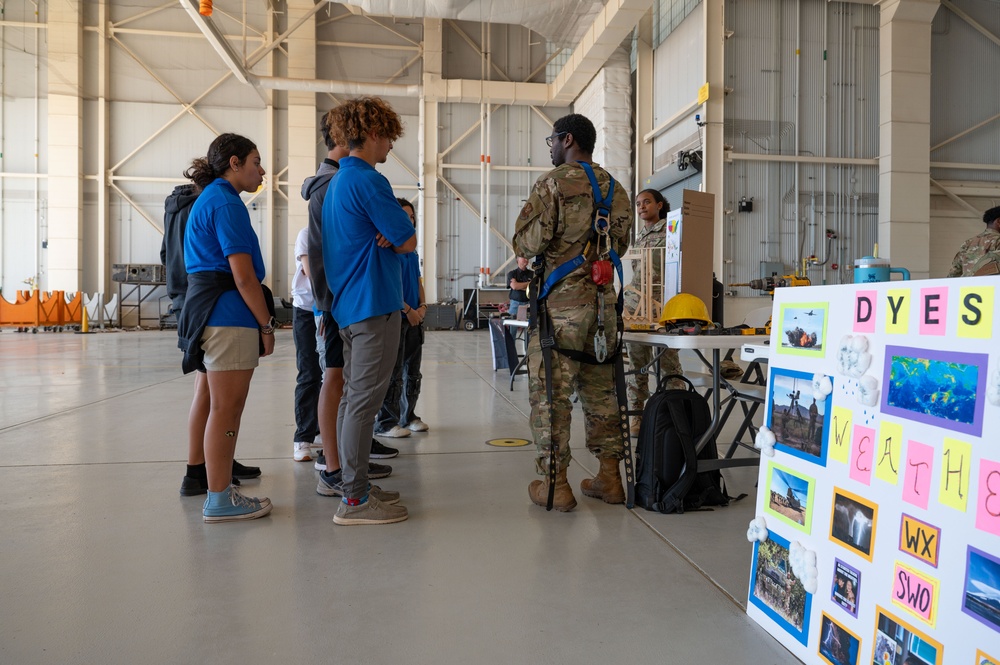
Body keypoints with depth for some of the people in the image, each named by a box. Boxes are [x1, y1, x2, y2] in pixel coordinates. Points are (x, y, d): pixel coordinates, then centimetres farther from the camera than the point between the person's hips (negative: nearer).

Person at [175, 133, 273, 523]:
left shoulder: (208, 200, 21)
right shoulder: (226, 204, -10)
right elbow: (244, 275, -17)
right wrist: (267, 325, -10)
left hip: (208, 311, 10)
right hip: (229, 317, -10)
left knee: (226, 409, 14)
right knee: (225, 409, -4)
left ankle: (221, 493, 22)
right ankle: (219, 501, 4)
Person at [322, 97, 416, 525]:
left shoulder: (338, 181, 19)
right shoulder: (367, 180, -13)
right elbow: (408, 241, -12)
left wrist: (382, 239, 2)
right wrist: (392, 239, 6)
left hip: (348, 304, 10)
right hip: (374, 303, -10)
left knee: (353, 396, 13)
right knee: (365, 399, -7)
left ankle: (354, 487, 21)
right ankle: (355, 499, -1)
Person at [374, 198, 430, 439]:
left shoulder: (412, 251, 15)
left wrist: (422, 306, 3)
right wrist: (407, 310, -15)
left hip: (415, 318, 8)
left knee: (412, 371, 13)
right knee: (392, 373, -3)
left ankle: (408, 416, 24)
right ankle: (385, 423, 6)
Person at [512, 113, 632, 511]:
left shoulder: (552, 184, -7)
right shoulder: (616, 189, 13)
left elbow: (527, 245, -11)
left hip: (560, 301, -6)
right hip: (603, 299, 7)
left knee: (550, 392, 1)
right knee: (600, 388, 13)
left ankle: (554, 484, 6)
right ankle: (609, 477, 19)